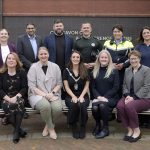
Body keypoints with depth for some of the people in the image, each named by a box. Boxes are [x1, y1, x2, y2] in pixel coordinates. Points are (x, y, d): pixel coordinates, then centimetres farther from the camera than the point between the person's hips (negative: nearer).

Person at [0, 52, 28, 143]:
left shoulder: (22, 72, 4)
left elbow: (25, 88, -1)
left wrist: (16, 97, -18)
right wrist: (8, 99, -17)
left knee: (19, 104, -34)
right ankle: (19, 129, -15)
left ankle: (16, 131, -20)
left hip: (19, 97, 0)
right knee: (8, 106, -33)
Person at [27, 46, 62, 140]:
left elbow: (59, 84, 8)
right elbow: (32, 86, -6)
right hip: (37, 94, -2)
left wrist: (52, 93, -10)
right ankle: (51, 128, -7)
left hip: (53, 94, 2)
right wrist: (44, 94, -16)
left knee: (57, 108, -29)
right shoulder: (33, 67, -1)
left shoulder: (55, 67, 7)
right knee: (46, 106, -34)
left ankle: (48, 126, 3)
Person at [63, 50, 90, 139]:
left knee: (82, 105, -34)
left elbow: (86, 86, 4)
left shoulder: (85, 71, 8)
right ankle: (74, 127, -10)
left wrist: (81, 96, -12)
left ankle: (83, 127, -11)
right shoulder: (67, 71, 7)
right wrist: (73, 96, -14)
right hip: (71, 96, 0)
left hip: (83, 95, 0)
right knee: (73, 105, -34)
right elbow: (67, 87, 1)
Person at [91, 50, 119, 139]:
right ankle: (98, 124, 2)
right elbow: (93, 87, 10)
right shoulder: (95, 71, 13)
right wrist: (98, 96, -10)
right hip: (98, 97, 3)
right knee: (94, 107, -30)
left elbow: (116, 87, -4)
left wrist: (105, 97, -14)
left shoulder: (114, 71, 3)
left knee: (102, 105, -34)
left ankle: (105, 128, -13)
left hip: (111, 97, -2)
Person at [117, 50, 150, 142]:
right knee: (120, 106, -27)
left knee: (129, 106, -33)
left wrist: (134, 97, -19)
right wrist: (127, 95, -9)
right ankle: (129, 129, -11)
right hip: (130, 96, 5)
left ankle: (137, 131, -11)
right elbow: (125, 85, 13)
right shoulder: (127, 70, 15)